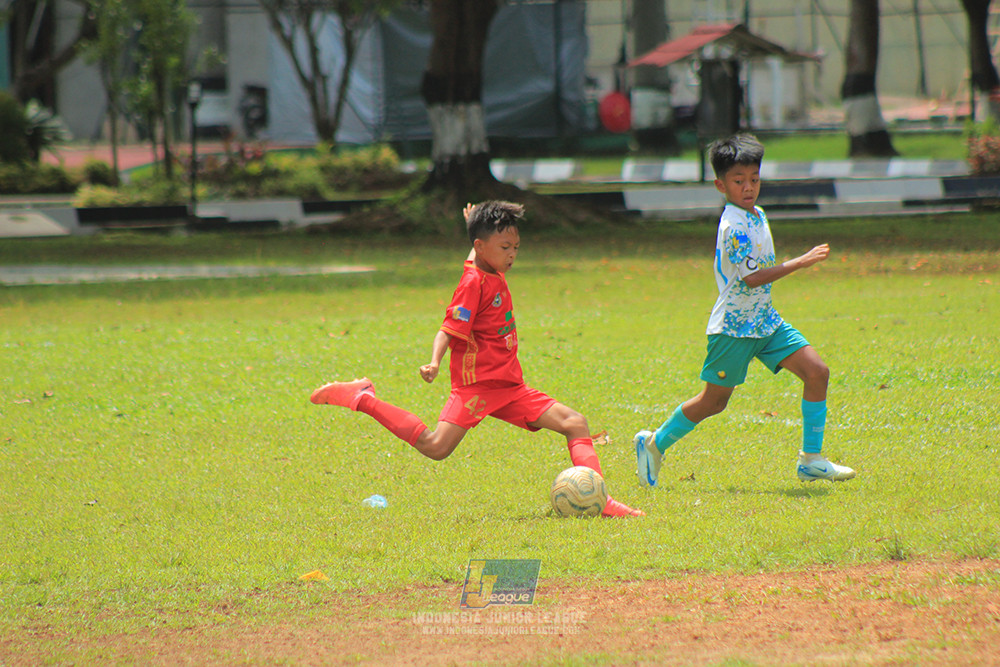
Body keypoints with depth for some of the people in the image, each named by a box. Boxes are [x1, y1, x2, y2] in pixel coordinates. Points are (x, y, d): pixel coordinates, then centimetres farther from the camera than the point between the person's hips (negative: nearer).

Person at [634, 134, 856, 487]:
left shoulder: (757, 216, 9)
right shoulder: (734, 226, -21)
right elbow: (751, 276, -27)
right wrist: (801, 262, -27)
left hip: (765, 320, 8)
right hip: (733, 327, -8)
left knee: (817, 371, -5)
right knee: (714, 401, 2)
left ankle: (811, 459, 0)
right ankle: (655, 443, 24)